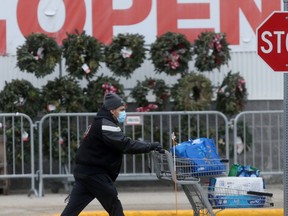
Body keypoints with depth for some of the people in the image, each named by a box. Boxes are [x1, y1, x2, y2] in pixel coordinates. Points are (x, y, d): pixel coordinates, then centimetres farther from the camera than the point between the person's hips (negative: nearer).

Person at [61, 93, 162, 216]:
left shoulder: (99, 123, 16)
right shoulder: (106, 126, -16)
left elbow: (120, 144, 14)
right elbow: (125, 145, -25)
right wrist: (150, 147, -24)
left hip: (84, 172, 10)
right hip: (94, 174, -10)